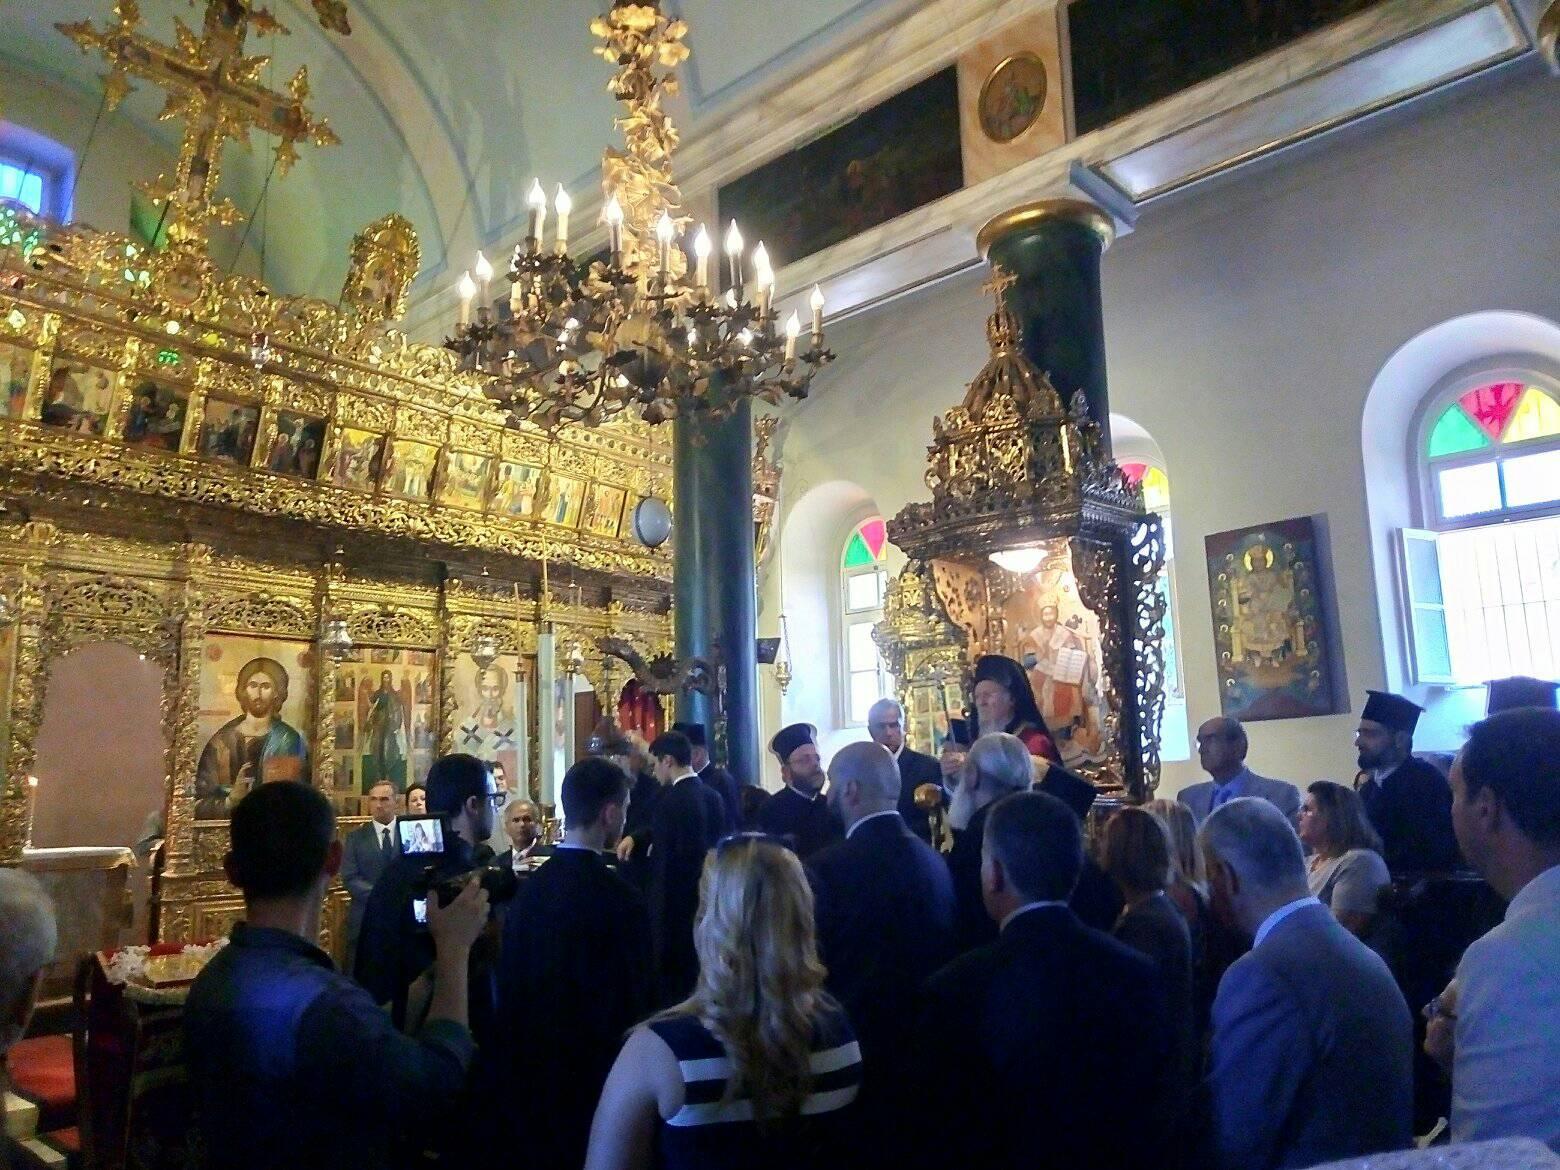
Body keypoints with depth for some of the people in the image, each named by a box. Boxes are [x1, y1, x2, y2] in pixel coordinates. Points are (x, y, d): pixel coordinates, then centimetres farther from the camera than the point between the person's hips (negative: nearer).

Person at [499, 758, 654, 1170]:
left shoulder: (529, 888, -4)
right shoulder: (622, 900, -22)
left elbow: (510, 985, 4)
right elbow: (633, 999, -16)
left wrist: (519, 1058, 16)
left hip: (534, 1065, 6)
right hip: (596, 1069, -6)